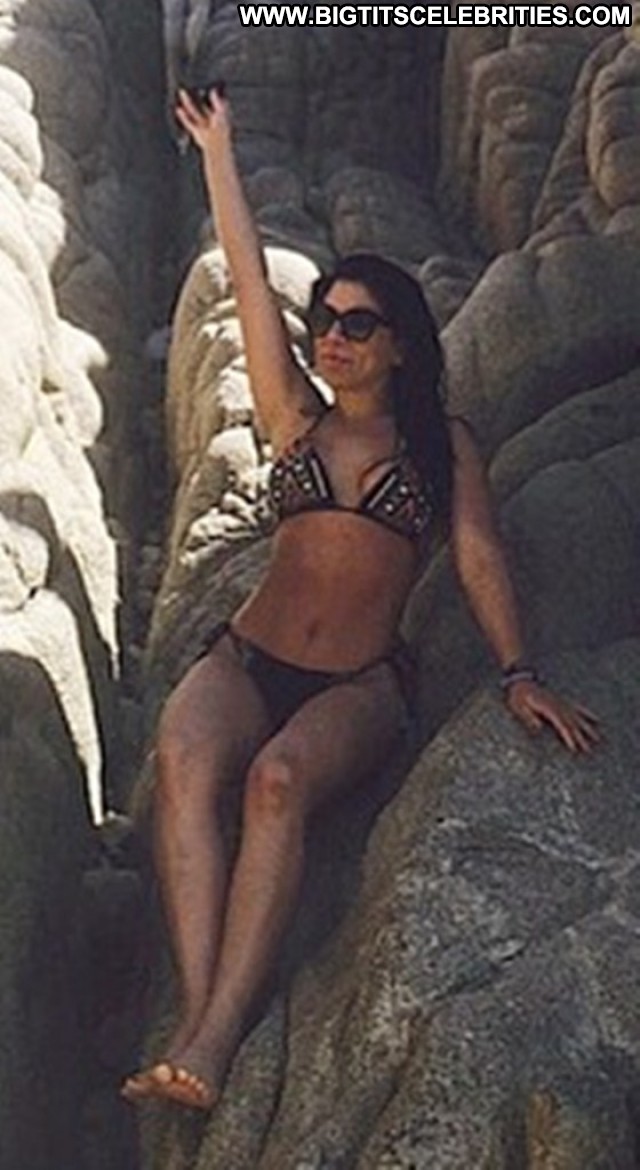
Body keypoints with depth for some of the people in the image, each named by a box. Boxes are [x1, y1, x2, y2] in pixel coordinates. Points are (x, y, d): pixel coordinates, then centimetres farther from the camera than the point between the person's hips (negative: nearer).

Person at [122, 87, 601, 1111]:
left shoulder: (443, 444, 11)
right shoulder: (297, 419, 15)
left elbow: (479, 558, 0)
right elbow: (248, 280, 15)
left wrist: (519, 674, -15)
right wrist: (218, 151, 18)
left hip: (359, 688, -2)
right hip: (246, 660, 2)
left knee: (279, 780, -36)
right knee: (180, 756, -33)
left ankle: (215, 1043, -43)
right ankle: (197, 1018, -43)